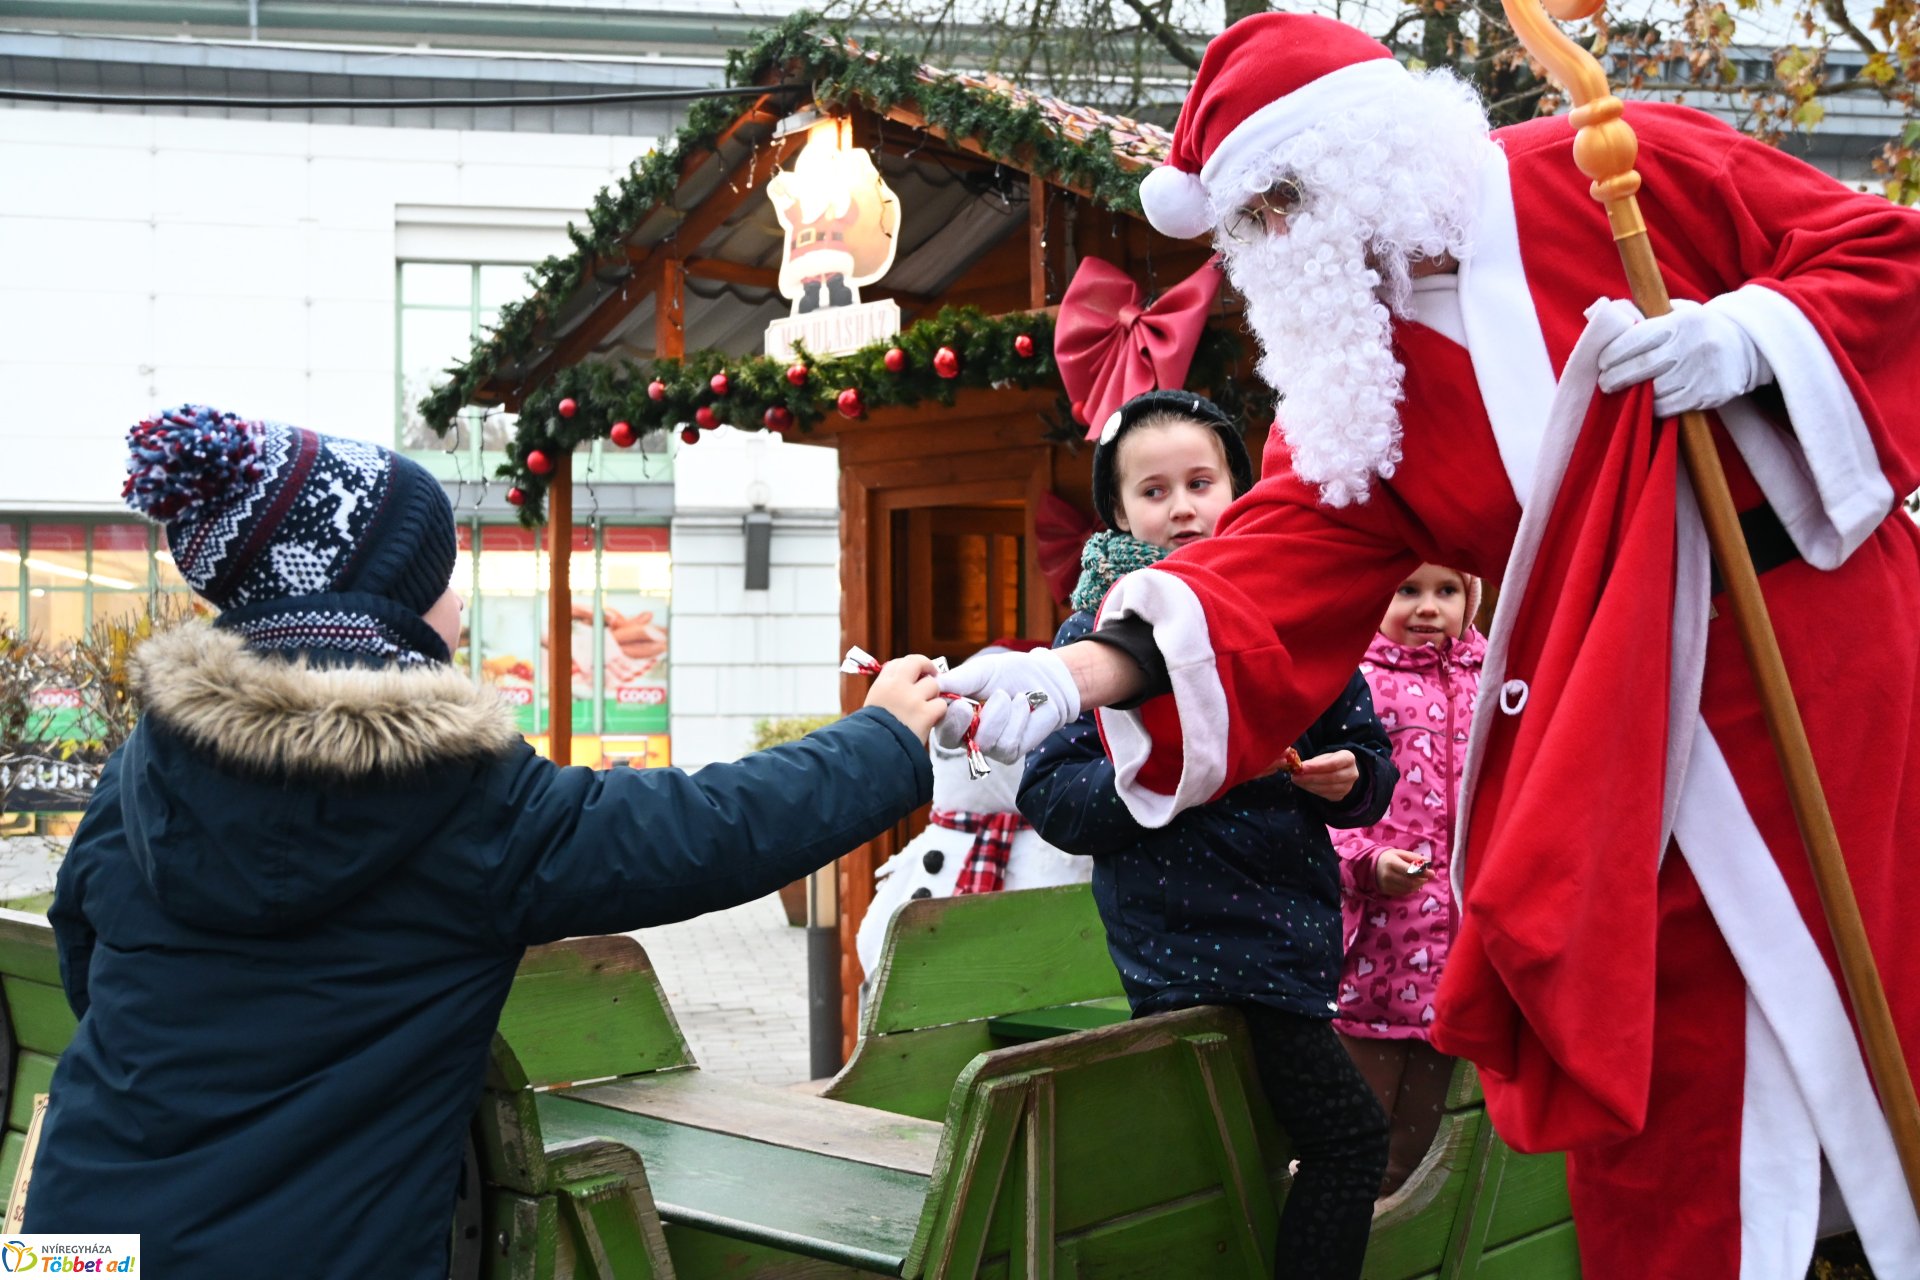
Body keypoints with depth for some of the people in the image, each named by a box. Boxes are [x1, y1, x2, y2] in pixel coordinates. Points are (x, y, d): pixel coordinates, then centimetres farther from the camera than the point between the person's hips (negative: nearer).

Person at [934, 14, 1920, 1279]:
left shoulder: (1620, 167, -8)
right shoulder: (1352, 384, 3)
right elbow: (1284, 567, -11)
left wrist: (1749, 340, -24)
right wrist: (1085, 669, -25)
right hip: (1632, 719, 4)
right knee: (1662, 1070, 5)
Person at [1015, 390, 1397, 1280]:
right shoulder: (1103, 629, -6)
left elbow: (1367, 753, 11)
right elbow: (1048, 798, -12)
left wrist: (1348, 779, -10)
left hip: (1289, 924, 5)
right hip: (1193, 937, -5)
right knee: (1348, 1133, -7)